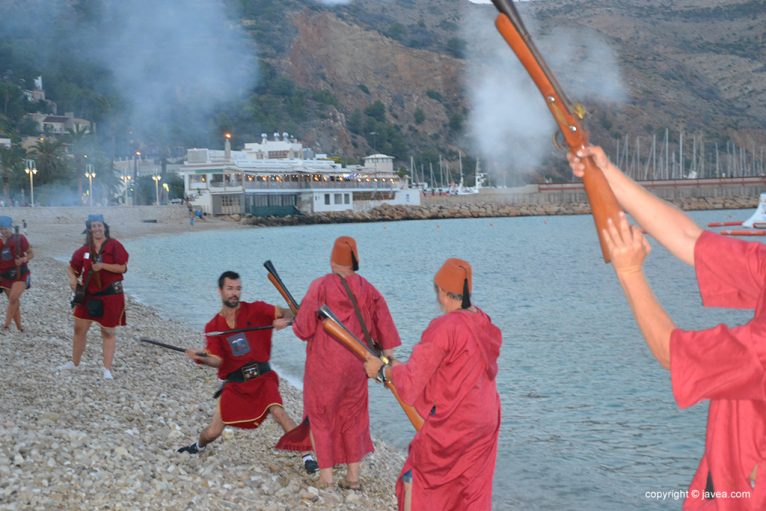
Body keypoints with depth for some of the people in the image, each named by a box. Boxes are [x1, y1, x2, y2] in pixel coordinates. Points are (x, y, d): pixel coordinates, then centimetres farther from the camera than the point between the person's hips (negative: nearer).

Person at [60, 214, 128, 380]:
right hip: (88, 294, 5)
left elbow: (123, 268, -12)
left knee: (108, 332, 1)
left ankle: (107, 369, 6)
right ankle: (75, 362, 28)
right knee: (79, 329, 10)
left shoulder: (114, 245, -7)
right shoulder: (85, 249, 6)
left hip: (111, 295, -4)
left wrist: (103, 265, -23)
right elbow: (71, 268, 14)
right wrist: (72, 278, -6)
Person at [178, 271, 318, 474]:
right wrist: (201, 358, -26)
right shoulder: (213, 326, 3)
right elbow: (217, 360, -5)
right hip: (235, 383, 2)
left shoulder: (255, 310, -3)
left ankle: (307, 457, -17)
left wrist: (284, 320, -27)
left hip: (262, 376, -2)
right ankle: (198, 446, 40)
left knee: (278, 411, -28)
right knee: (212, 433, 2)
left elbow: (289, 314, -4)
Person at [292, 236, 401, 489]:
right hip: (356, 364, 4)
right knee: (353, 417, 17)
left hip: (324, 365, -4)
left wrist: (295, 323, 12)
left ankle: (326, 477, 12)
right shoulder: (367, 289, -2)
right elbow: (384, 328, 2)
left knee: (321, 418, 11)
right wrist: (387, 360, 10)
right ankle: (353, 476, 21)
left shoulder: (320, 287, -14)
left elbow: (303, 329, -10)